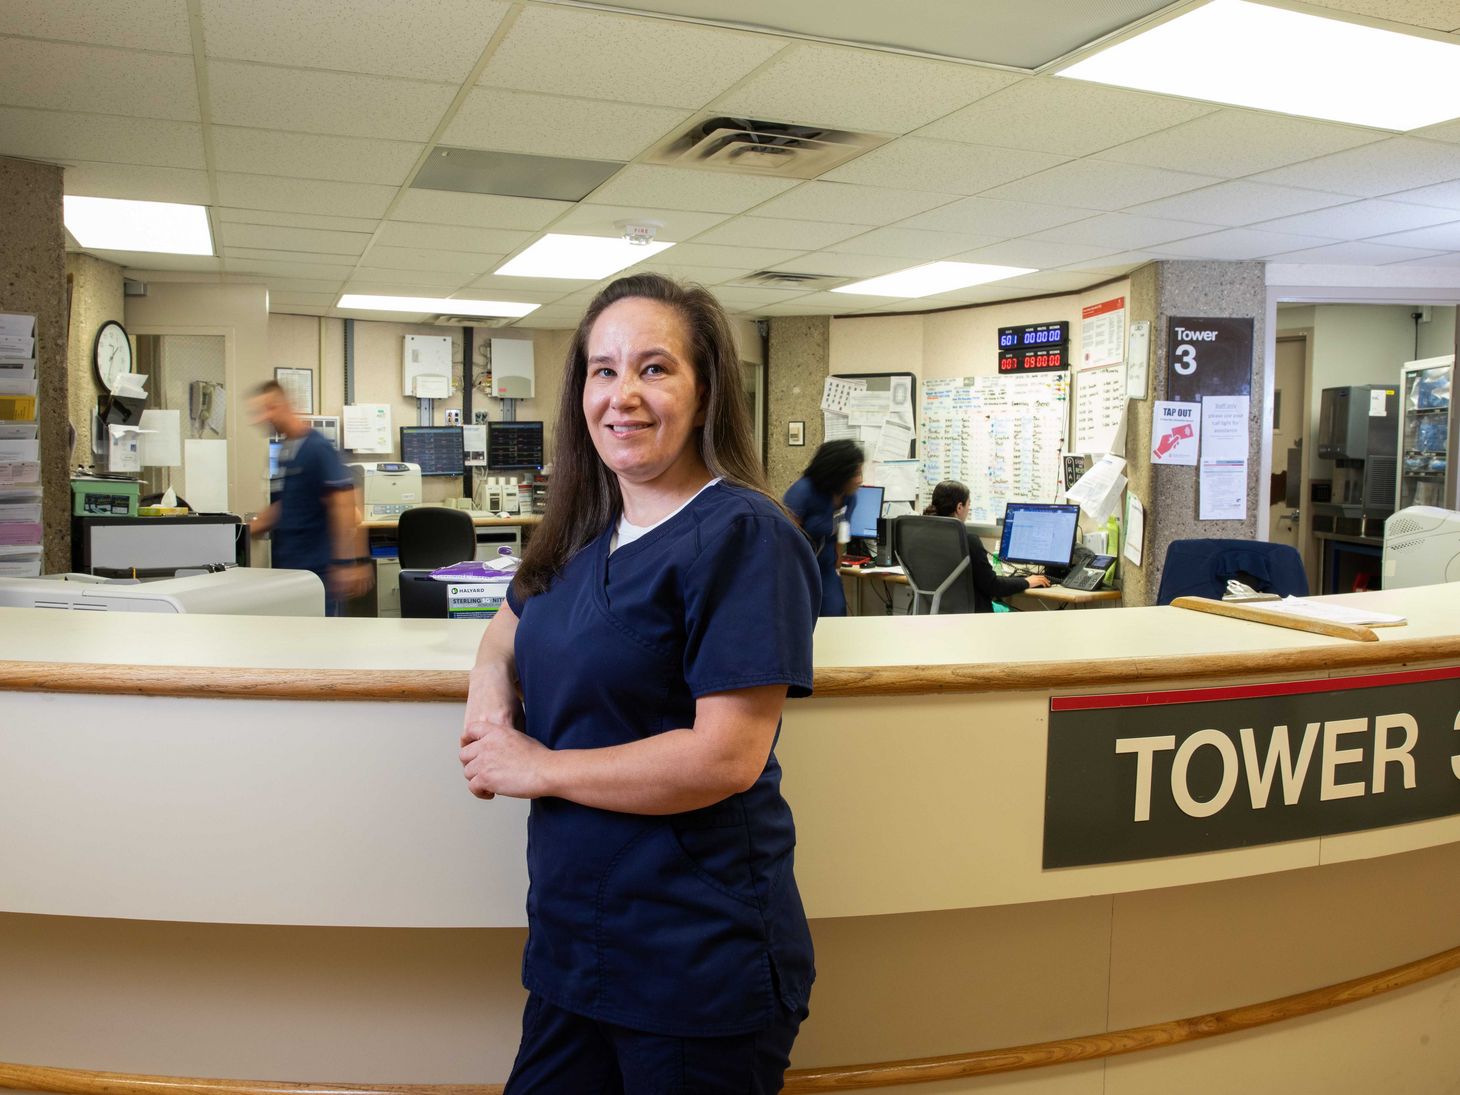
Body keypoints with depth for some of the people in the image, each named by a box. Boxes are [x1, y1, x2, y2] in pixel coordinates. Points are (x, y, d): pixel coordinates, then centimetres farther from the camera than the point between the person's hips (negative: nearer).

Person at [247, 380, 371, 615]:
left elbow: (342, 505, -17)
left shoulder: (317, 448, -13)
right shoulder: (284, 451, 12)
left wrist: (346, 563, -21)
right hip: (287, 566, 8)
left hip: (319, 568, -8)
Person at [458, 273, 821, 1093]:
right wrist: (491, 692, -1)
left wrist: (537, 768, -13)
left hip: (699, 962, -7)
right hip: (575, 937, 7)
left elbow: (726, 758, -23)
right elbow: (508, 633, 23)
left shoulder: (743, 537, -17)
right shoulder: (587, 535, 7)